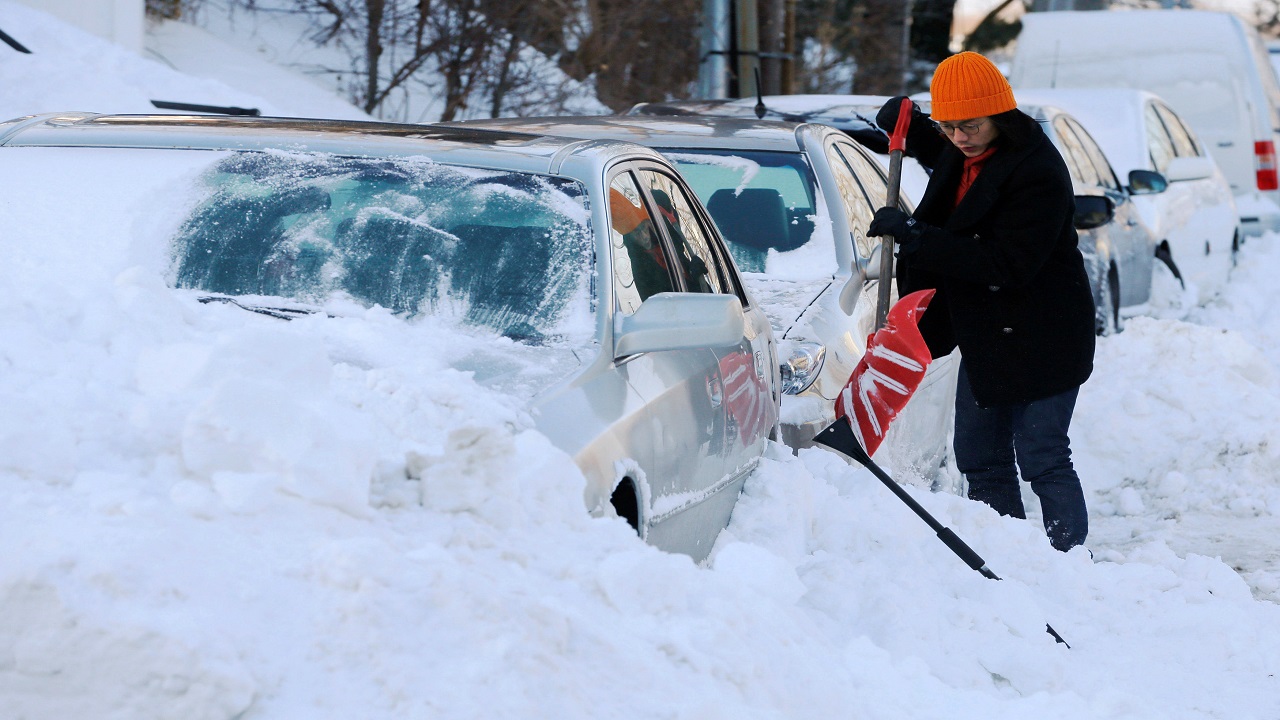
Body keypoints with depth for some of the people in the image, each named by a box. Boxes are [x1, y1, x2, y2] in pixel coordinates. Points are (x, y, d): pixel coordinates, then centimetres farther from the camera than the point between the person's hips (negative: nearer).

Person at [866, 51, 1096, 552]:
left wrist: (915, 238, -28)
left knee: (1042, 459, -7)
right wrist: (908, 128, 4)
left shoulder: (1038, 172, -23)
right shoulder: (963, 155, 4)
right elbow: (943, 159, 29)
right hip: (985, 337, 9)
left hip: (1040, 340, -9)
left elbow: (1007, 264, -29)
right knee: (980, 459, 11)